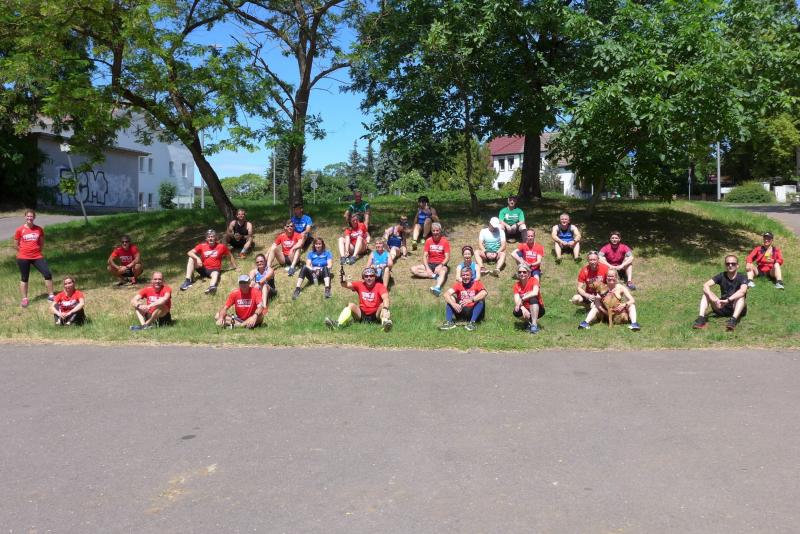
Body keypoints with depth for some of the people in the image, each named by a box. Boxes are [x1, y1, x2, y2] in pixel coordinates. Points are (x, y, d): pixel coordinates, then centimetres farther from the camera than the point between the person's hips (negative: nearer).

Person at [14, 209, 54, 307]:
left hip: (37, 257, 1)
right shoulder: (20, 230, -4)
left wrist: (36, 250, 5)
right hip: (23, 258, -1)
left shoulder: (39, 229, 1)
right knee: (24, 278, 9)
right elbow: (16, 245, 4)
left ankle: (50, 296, 3)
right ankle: (24, 299, 22)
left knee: (48, 274, -9)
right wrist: (25, 251, 3)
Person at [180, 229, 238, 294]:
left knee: (215, 274, -38)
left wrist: (235, 267, 11)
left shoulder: (221, 246, -1)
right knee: (191, 258, -13)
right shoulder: (202, 246, 2)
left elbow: (230, 256, 11)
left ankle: (212, 287, -74)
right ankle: (188, 281, -21)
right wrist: (197, 258, -24)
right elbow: (189, 253, -4)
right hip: (203, 269, 3)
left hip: (214, 269, -3)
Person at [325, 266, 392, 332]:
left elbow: (385, 298, -25)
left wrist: (385, 309, -46)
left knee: (383, 305, -28)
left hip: (375, 314, -3)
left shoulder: (379, 286, -7)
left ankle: (385, 321, -55)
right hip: (362, 314, 3)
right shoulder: (360, 285, 2)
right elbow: (347, 285, -12)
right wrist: (342, 281, -36)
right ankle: (338, 323, -39)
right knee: (351, 305, -19)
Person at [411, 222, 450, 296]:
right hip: (430, 264, 4)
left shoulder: (445, 241, -4)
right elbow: (424, 256, 0)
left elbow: (447, 257, -8)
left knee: (443, 271, -41)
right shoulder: (428, 241, 3)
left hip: (441, 265, -4)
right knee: (413, 269, -18)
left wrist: (440, 266, -26)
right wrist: (427, 268, -16)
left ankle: (437, 287, -70)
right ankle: (435, 276, -24)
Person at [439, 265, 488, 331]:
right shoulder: (458, 284, 5)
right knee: (450, 298, -11)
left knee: (481, 298, -26)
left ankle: (473, 322, -36)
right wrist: (453, 304, -30)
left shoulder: (477, 283, -2)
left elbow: (485, 293, -25)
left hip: (473, 311, -2)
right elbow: (446, 294, -11)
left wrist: (471, 300, -39)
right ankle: (449, 322, -25)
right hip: (461, 311, 2)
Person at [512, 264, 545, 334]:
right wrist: (523, 309, -37)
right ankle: (530, 322, -1)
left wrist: (522, 299, -34)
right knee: (516, 312, -30)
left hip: (537, 310, -2)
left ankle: (534, 325, -31)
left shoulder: (533, 280, -12)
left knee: (533, 299, -34)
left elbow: (535, 293, -33)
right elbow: (517, 301, -18)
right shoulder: (517, 285, -4)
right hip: (526, 310, 3)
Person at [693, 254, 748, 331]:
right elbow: (705, 285, -17)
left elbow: (742, 291, -33)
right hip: (722, 308, 3)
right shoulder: (722, 276, -2)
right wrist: (714, 299, -34)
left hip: (737, 308, -3)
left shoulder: (742, 277, -11)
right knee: (706, 293, -15)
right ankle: (701, 318, -32)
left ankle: (734, 319, -52)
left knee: (741, 296, -32)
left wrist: (728, 300, -43)